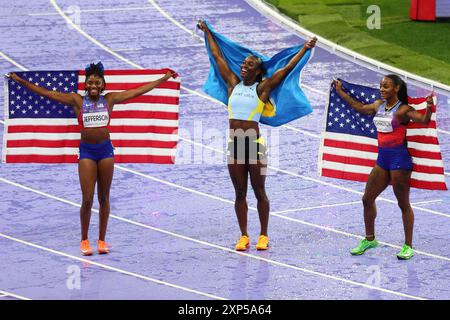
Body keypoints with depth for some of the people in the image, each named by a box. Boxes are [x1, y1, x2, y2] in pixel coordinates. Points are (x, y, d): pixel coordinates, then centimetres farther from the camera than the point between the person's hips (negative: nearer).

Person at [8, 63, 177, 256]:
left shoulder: (109, 99, 4)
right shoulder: (77, 101, 1)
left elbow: (138, 91, 7)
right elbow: (46, 93, -1)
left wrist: (164, 79, 6)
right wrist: (21, 81, -4)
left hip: (105, 149, 1)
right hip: (86, 151, -1)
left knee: (104, 198, 6)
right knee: (87, 199, -4)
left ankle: (102, 240, 14)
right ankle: (84, 240, 10)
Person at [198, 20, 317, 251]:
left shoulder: (262, 88, -2)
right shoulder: (233, 83, 8)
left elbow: (287, 68, -3)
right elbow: (217, 56, 16)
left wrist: (305, 49, -5)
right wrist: (207, 32, 22)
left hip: (255, 144, -4)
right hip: (235, 144, 4)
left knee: (259, 192, 4)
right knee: (240, 193, 7)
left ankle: (263, 235, 12)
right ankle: (243, 236, 12)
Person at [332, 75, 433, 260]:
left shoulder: (402, 109, -12)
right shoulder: (378, 106, 8)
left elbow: (424, 120, -23)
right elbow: (359, 107, 26)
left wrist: (428, 107, -43)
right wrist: (340, 92, 32)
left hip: (399, 158, -7)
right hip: (382, 158, 7)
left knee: (403, 203, 1)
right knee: (367, 199, 12)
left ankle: (408, 246, 10)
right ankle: (369, 239, 28)